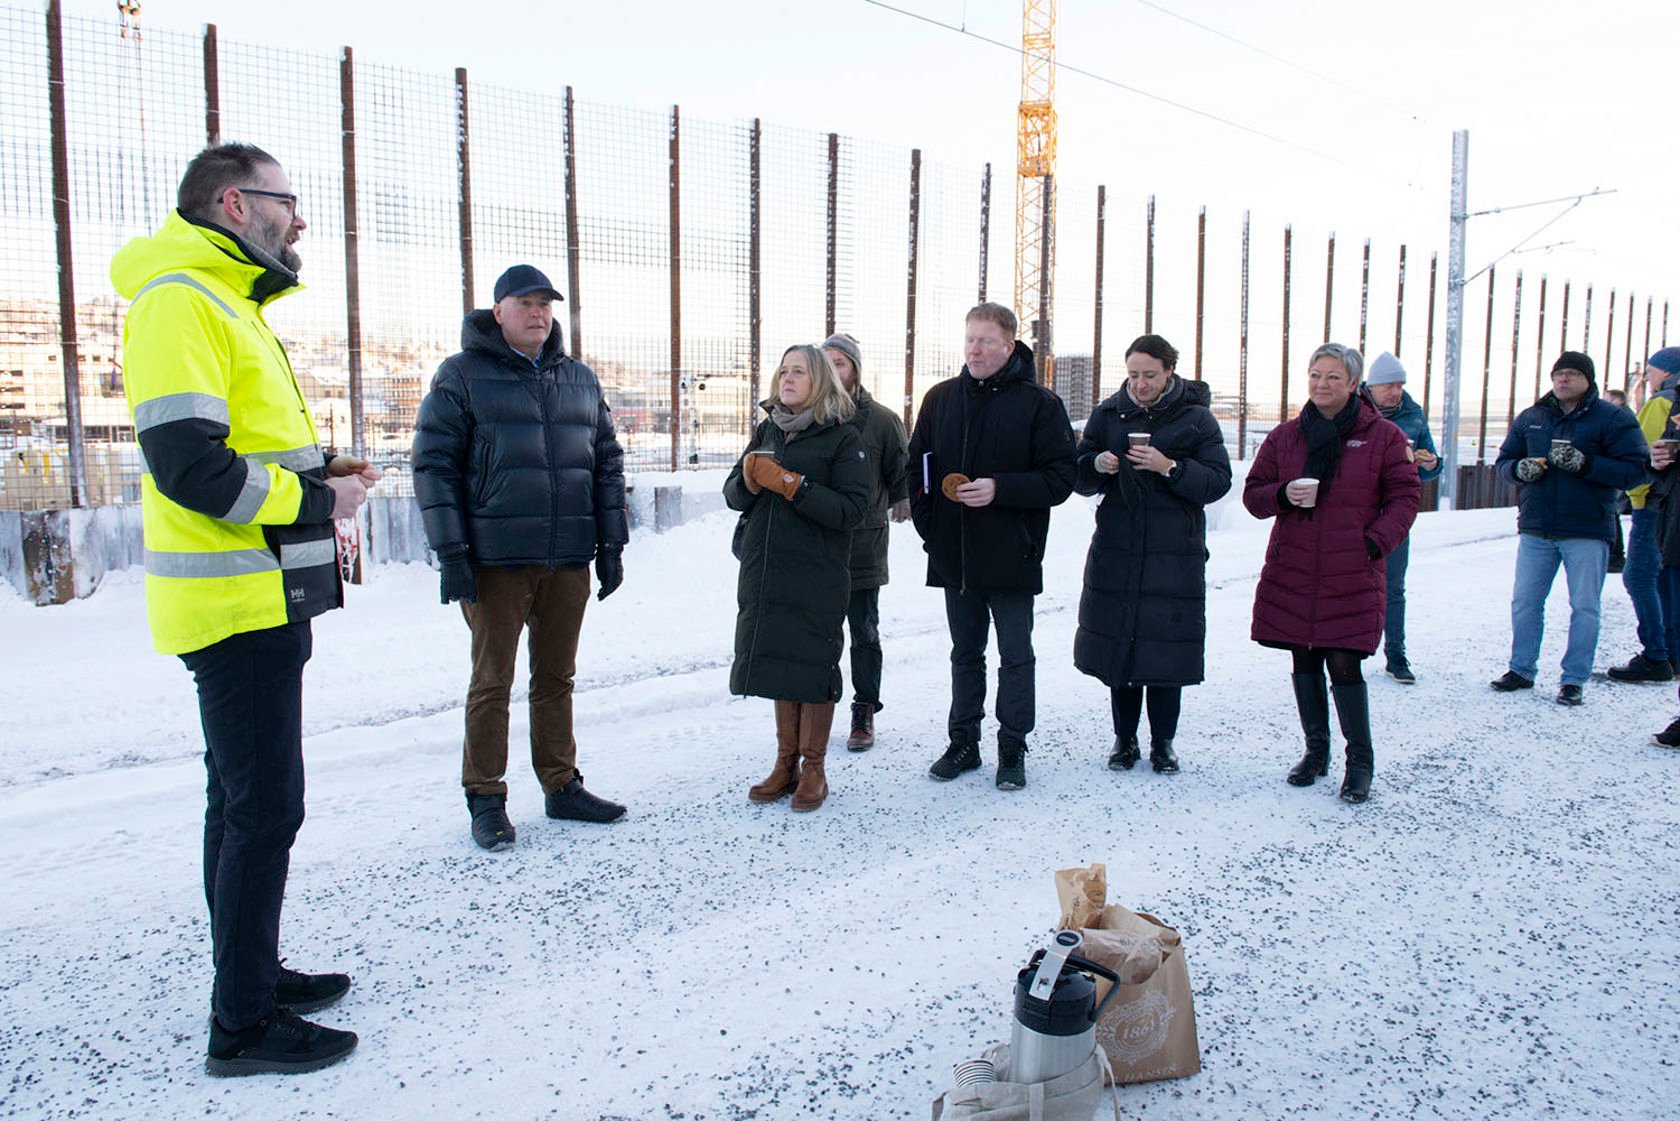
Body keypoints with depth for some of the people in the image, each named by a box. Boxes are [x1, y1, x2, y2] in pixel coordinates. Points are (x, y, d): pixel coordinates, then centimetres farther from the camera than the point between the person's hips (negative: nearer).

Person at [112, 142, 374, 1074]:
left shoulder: (225, 302, 19)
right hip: (239, 604, -11)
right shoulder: (182, 298, -14)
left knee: (243, 801, 18)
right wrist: (317, 499, -14)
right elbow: (190, 467, -24)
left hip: (257, 603, 11)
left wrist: (316, 470, 7)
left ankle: (251, 975, 32)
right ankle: (243, 1024, 8)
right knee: (265, 809, -4)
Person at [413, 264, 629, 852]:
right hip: (496, 559, -4)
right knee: (492, 681, 3)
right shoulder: (462, 375, 0)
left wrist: (611, 543, 10)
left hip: (569, 560, 4)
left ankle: (562, 786, 25)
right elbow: (433, 463, -5)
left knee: (556, 676, 13)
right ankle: (486, 800, 15)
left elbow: (607, 463, 16)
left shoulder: (580, 379, 14)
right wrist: (451, 550, -11)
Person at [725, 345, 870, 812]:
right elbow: (734, 496, 12)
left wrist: (790, 484, -20)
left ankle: (813, 768, 16)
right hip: (764, 572, 5)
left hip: (818, 576, -5)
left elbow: (852, 509, -15)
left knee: (813, 666, 1)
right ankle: (786, 763, 24)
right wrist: (749, 480, -10)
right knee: (777, 662, 10)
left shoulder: (843, 437, -5)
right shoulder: (767, 429, 11)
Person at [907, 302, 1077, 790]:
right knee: (965, 654, 15)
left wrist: (999, 488, -20)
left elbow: (1061, 478, -9)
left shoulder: (1038, 403, -6)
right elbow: (917, 467, 14)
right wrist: (927, 523, 4)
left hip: (1011, 557, -4)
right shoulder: (941, 398, 7)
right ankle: (963, 743, 27)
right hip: (953, 556, 4)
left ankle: (1012, 750, 19)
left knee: (1015, 655, 6)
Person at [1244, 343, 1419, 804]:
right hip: (1291, 572, 3)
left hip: (1352, 576, -3)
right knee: (1305, 662, 11)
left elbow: (1404, 497, 3)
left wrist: (1376, 543, -10)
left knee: (1344, 664, -6)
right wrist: (1283, 495, -11)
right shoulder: (1286, 436, 8)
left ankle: (1360, 760, 11)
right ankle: (1316, 750, 27)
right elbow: (1254, 493, 10)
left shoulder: (1382, 436, 1)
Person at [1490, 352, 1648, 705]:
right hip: (1535, 530, 3)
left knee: (1584, 607, 4)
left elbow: (1633, 470, -10)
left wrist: (1584, 463, -23)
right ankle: (1522, 669, 21)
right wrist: (1520, 468, -12)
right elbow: (1503, 461, 11)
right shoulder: (1530, 418, 8)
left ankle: (1574, 679, 13)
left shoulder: (1613, 419, -3)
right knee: (1524, 602, 8)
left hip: (1587, 533, -3)